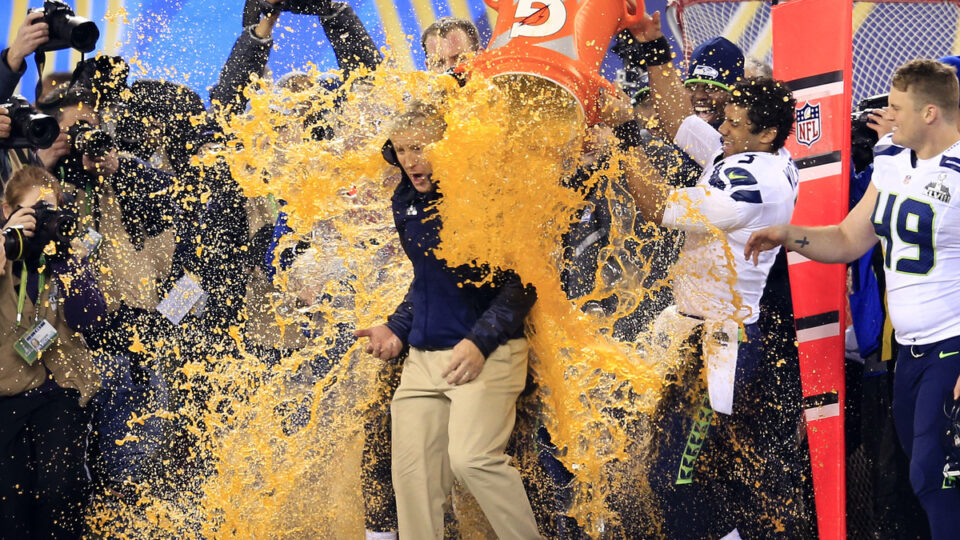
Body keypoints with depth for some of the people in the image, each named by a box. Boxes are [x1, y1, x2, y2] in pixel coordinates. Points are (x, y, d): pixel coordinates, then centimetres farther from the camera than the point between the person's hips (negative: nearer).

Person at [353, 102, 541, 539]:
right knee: (413, 467, 2)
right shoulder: (407, 203, 11)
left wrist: (480, 341, -19)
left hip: (487, 352, -7)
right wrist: (397, 328, 12)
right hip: (424, 354, 7)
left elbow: (521, 283, -10)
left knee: (472, 457, -23)